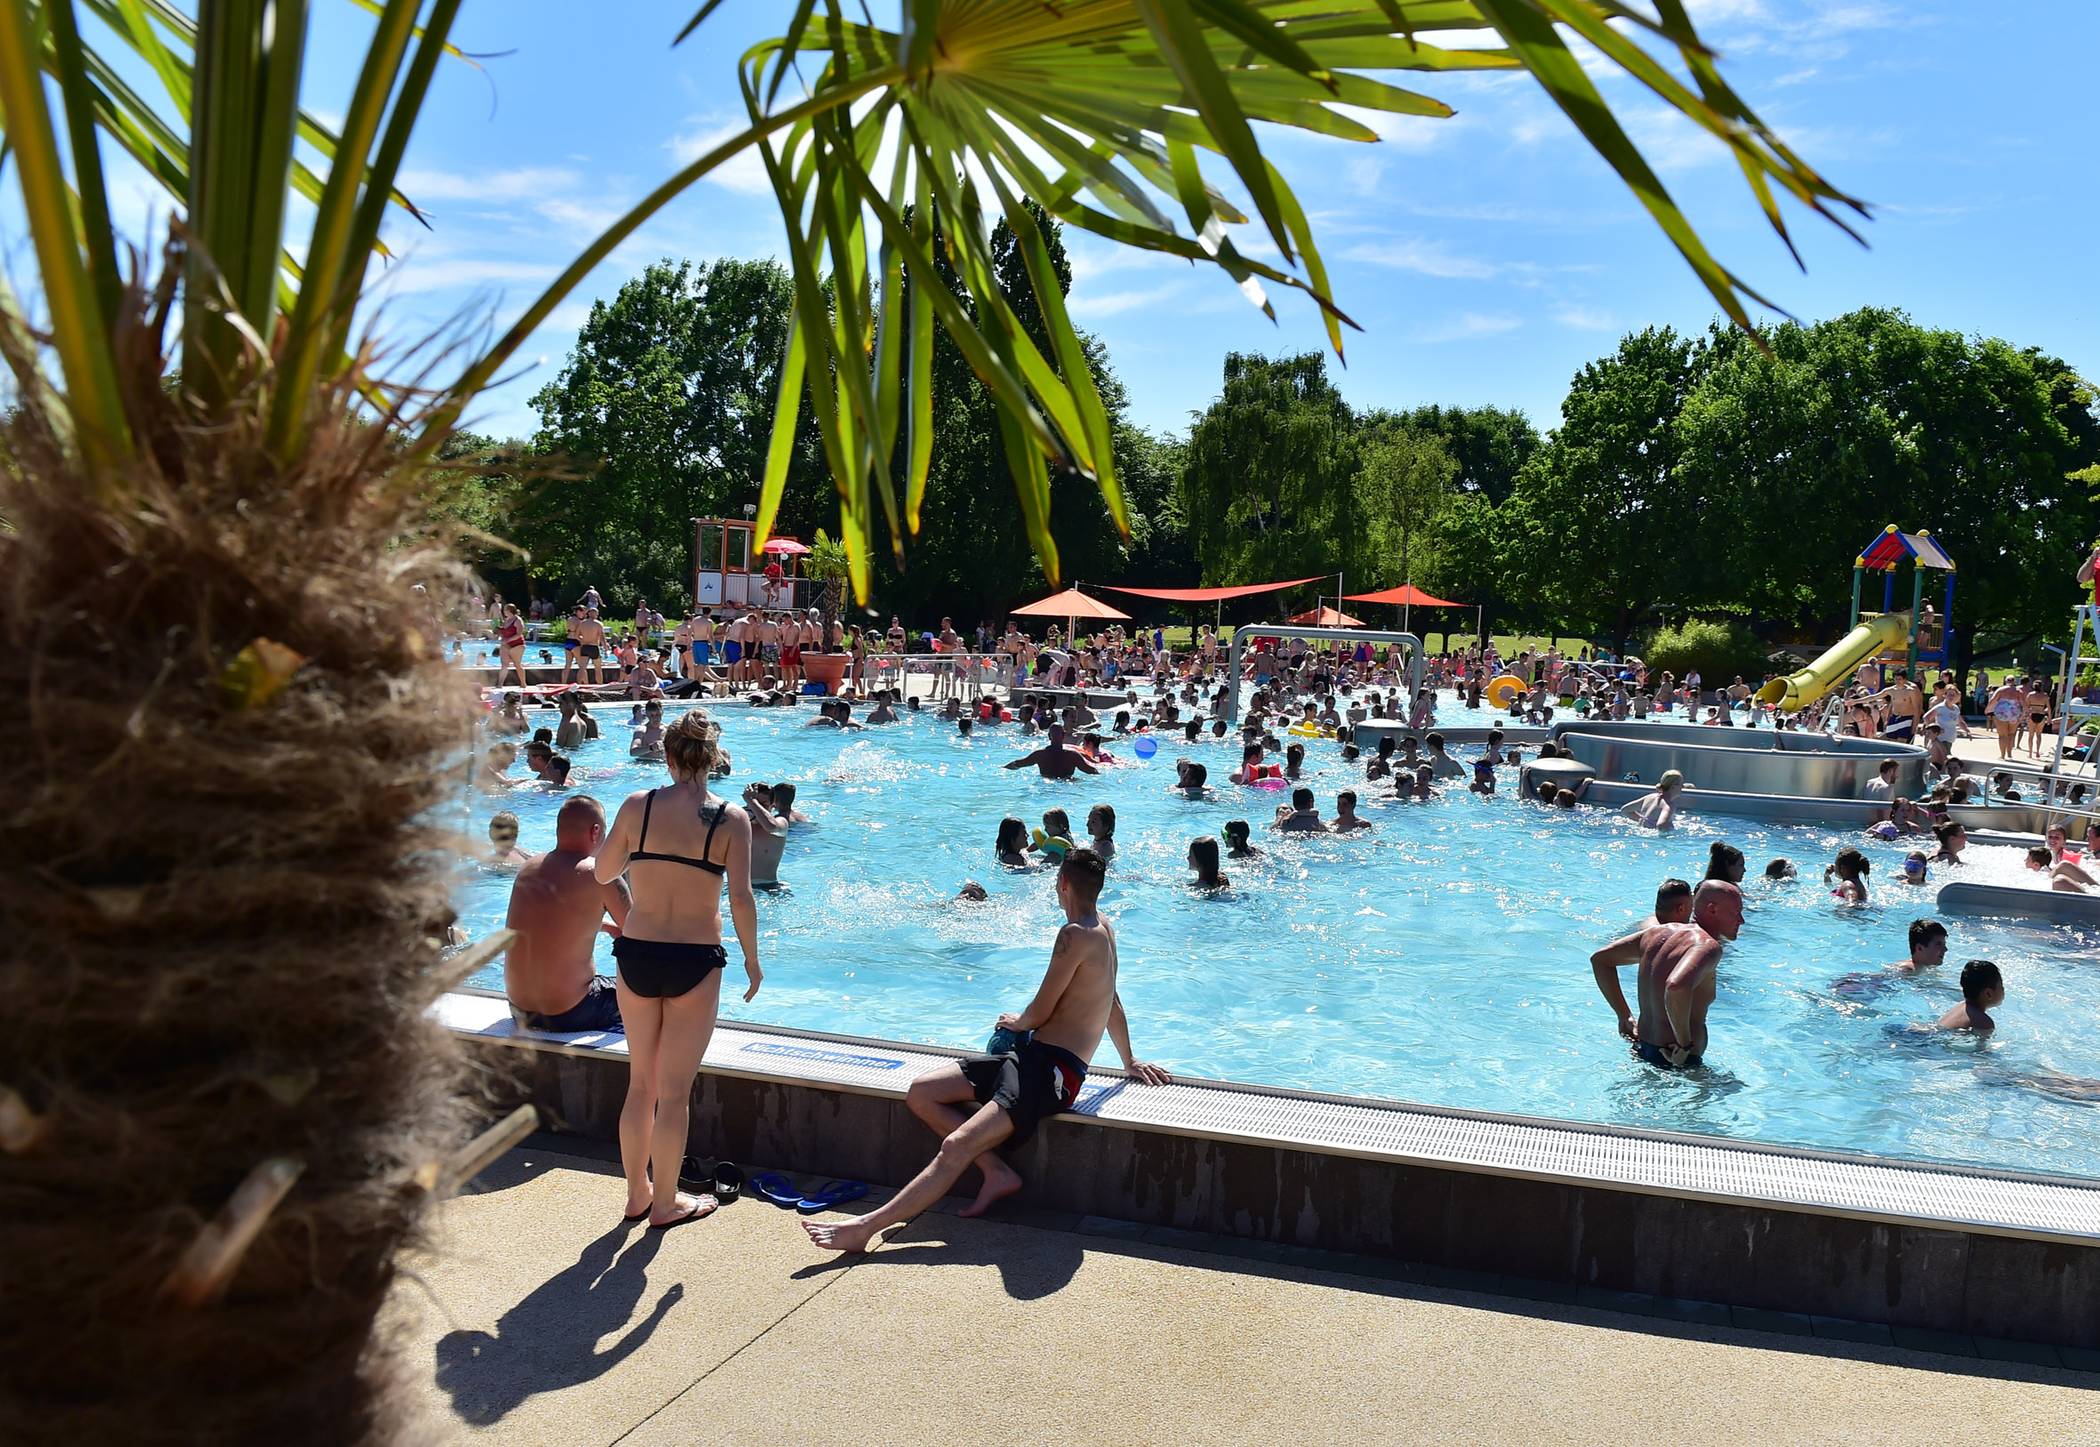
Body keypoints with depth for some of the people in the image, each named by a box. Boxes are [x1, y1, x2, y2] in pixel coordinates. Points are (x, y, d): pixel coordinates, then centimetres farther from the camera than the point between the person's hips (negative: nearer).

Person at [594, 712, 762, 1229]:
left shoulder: (638, 806, -4)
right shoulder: (730, 819, -9)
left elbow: (603, 873, 8)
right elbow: (741, 899, -13)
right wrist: (752, 960, 0)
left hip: (636, 954, 3)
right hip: (695, 961, -3)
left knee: (641, 1082, 19)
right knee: (675, 1090, 9)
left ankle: (638, 1193, 31)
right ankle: (666, 1202, 21)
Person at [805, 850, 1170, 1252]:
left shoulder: (1075, 935, -14)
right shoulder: (1103, 928, 16)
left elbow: (1039, 1014, -12)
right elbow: (1110, 1001, 31)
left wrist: (1016, 1023, 13)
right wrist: (1130, 1062, 44)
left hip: (1050, 1071, -11)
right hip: (1028, 1057, 11)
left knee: (956, 1146, -26)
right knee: (920, 1094, 1)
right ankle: (997, 1172, -2)